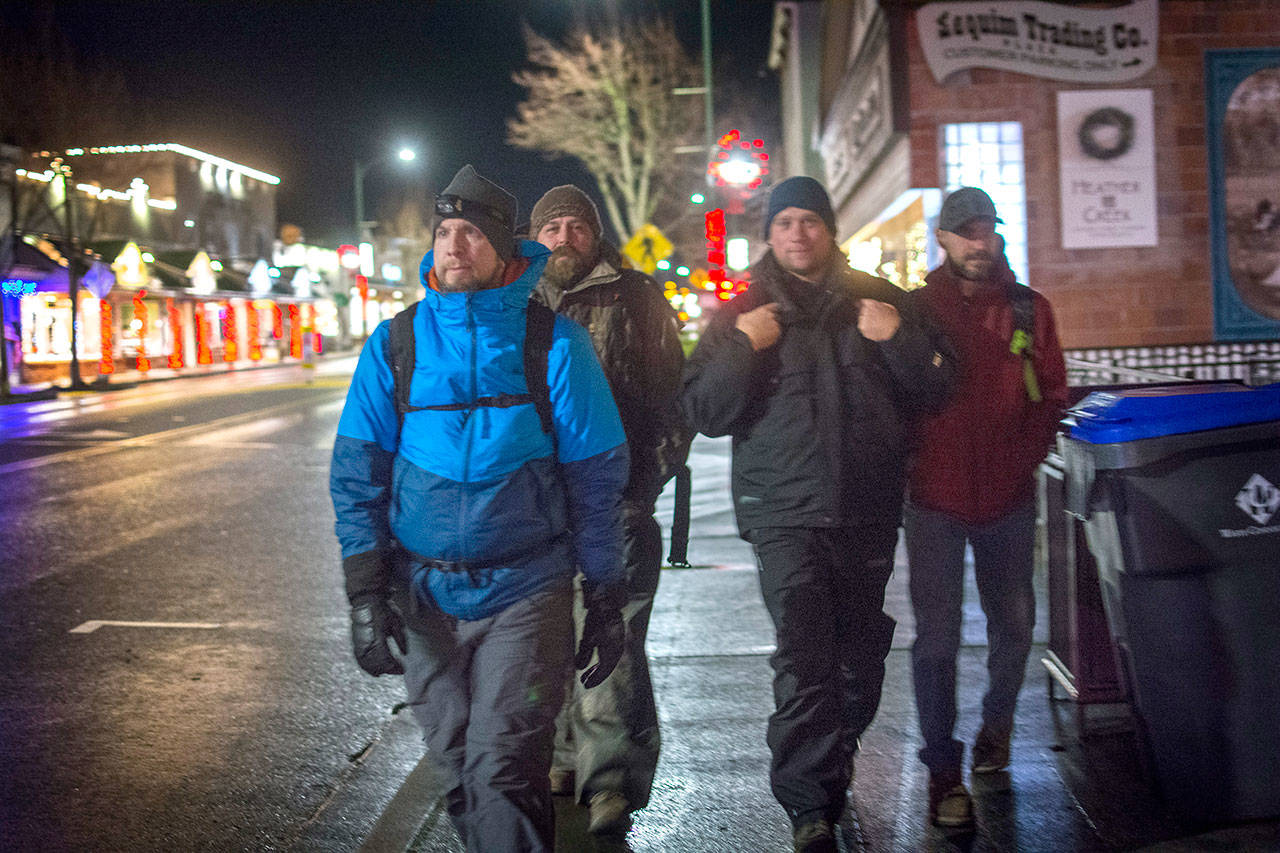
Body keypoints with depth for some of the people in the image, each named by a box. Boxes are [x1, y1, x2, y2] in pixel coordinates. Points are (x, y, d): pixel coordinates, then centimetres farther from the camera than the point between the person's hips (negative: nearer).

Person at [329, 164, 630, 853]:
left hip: (525, 590, -3)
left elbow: (596, 477, 0)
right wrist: (365, 593, -7)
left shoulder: (554, 343, -4)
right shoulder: (394, 345, 1)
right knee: (457, 768, 14)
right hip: (423, 591, 3)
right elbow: (357, 476, 2)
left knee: (503, 770, -10)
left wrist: (604, 600, 1)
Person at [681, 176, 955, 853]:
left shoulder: (880, 300, 11)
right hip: (786, 512, -2)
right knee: (803, 660, -15)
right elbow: (705, 413, 2)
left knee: (861, 654, 11)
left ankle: (833, 766, 34)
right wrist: (743, 349, -12)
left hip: (869, 511, 3)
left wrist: (897, 340, -8)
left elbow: (936, 389, 9)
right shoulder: (744, 312, 8)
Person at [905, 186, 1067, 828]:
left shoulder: (1029, 308, 7)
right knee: (936, 635, -4)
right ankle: (943, 771, 4)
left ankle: (995, 724, 36)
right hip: (935, 499, -2)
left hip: (1009, 498, 2)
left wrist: (1022, 459, -3)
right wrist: (907, 468, -3)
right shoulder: (914, 308, 2)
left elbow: (1050, 396, 8)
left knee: (1013, 623, 11)